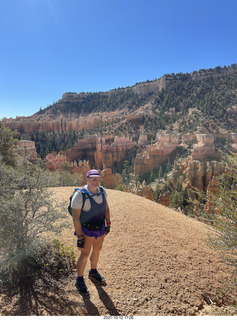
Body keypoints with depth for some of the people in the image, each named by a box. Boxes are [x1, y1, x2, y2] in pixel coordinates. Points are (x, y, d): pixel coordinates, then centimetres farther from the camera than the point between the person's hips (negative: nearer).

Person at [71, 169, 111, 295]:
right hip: (86, 229, -6)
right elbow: (75, 217, -20)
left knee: (97, 250, 20)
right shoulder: (80, 195, -23)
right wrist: (79, 237, -19)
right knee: (85, 254, 0)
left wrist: (108, 223, 10)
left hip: (101, 227, 6)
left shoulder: (102, 191, -4)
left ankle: (93, 273, 45)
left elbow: (106, 207, 10)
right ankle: (79, 280, 24)